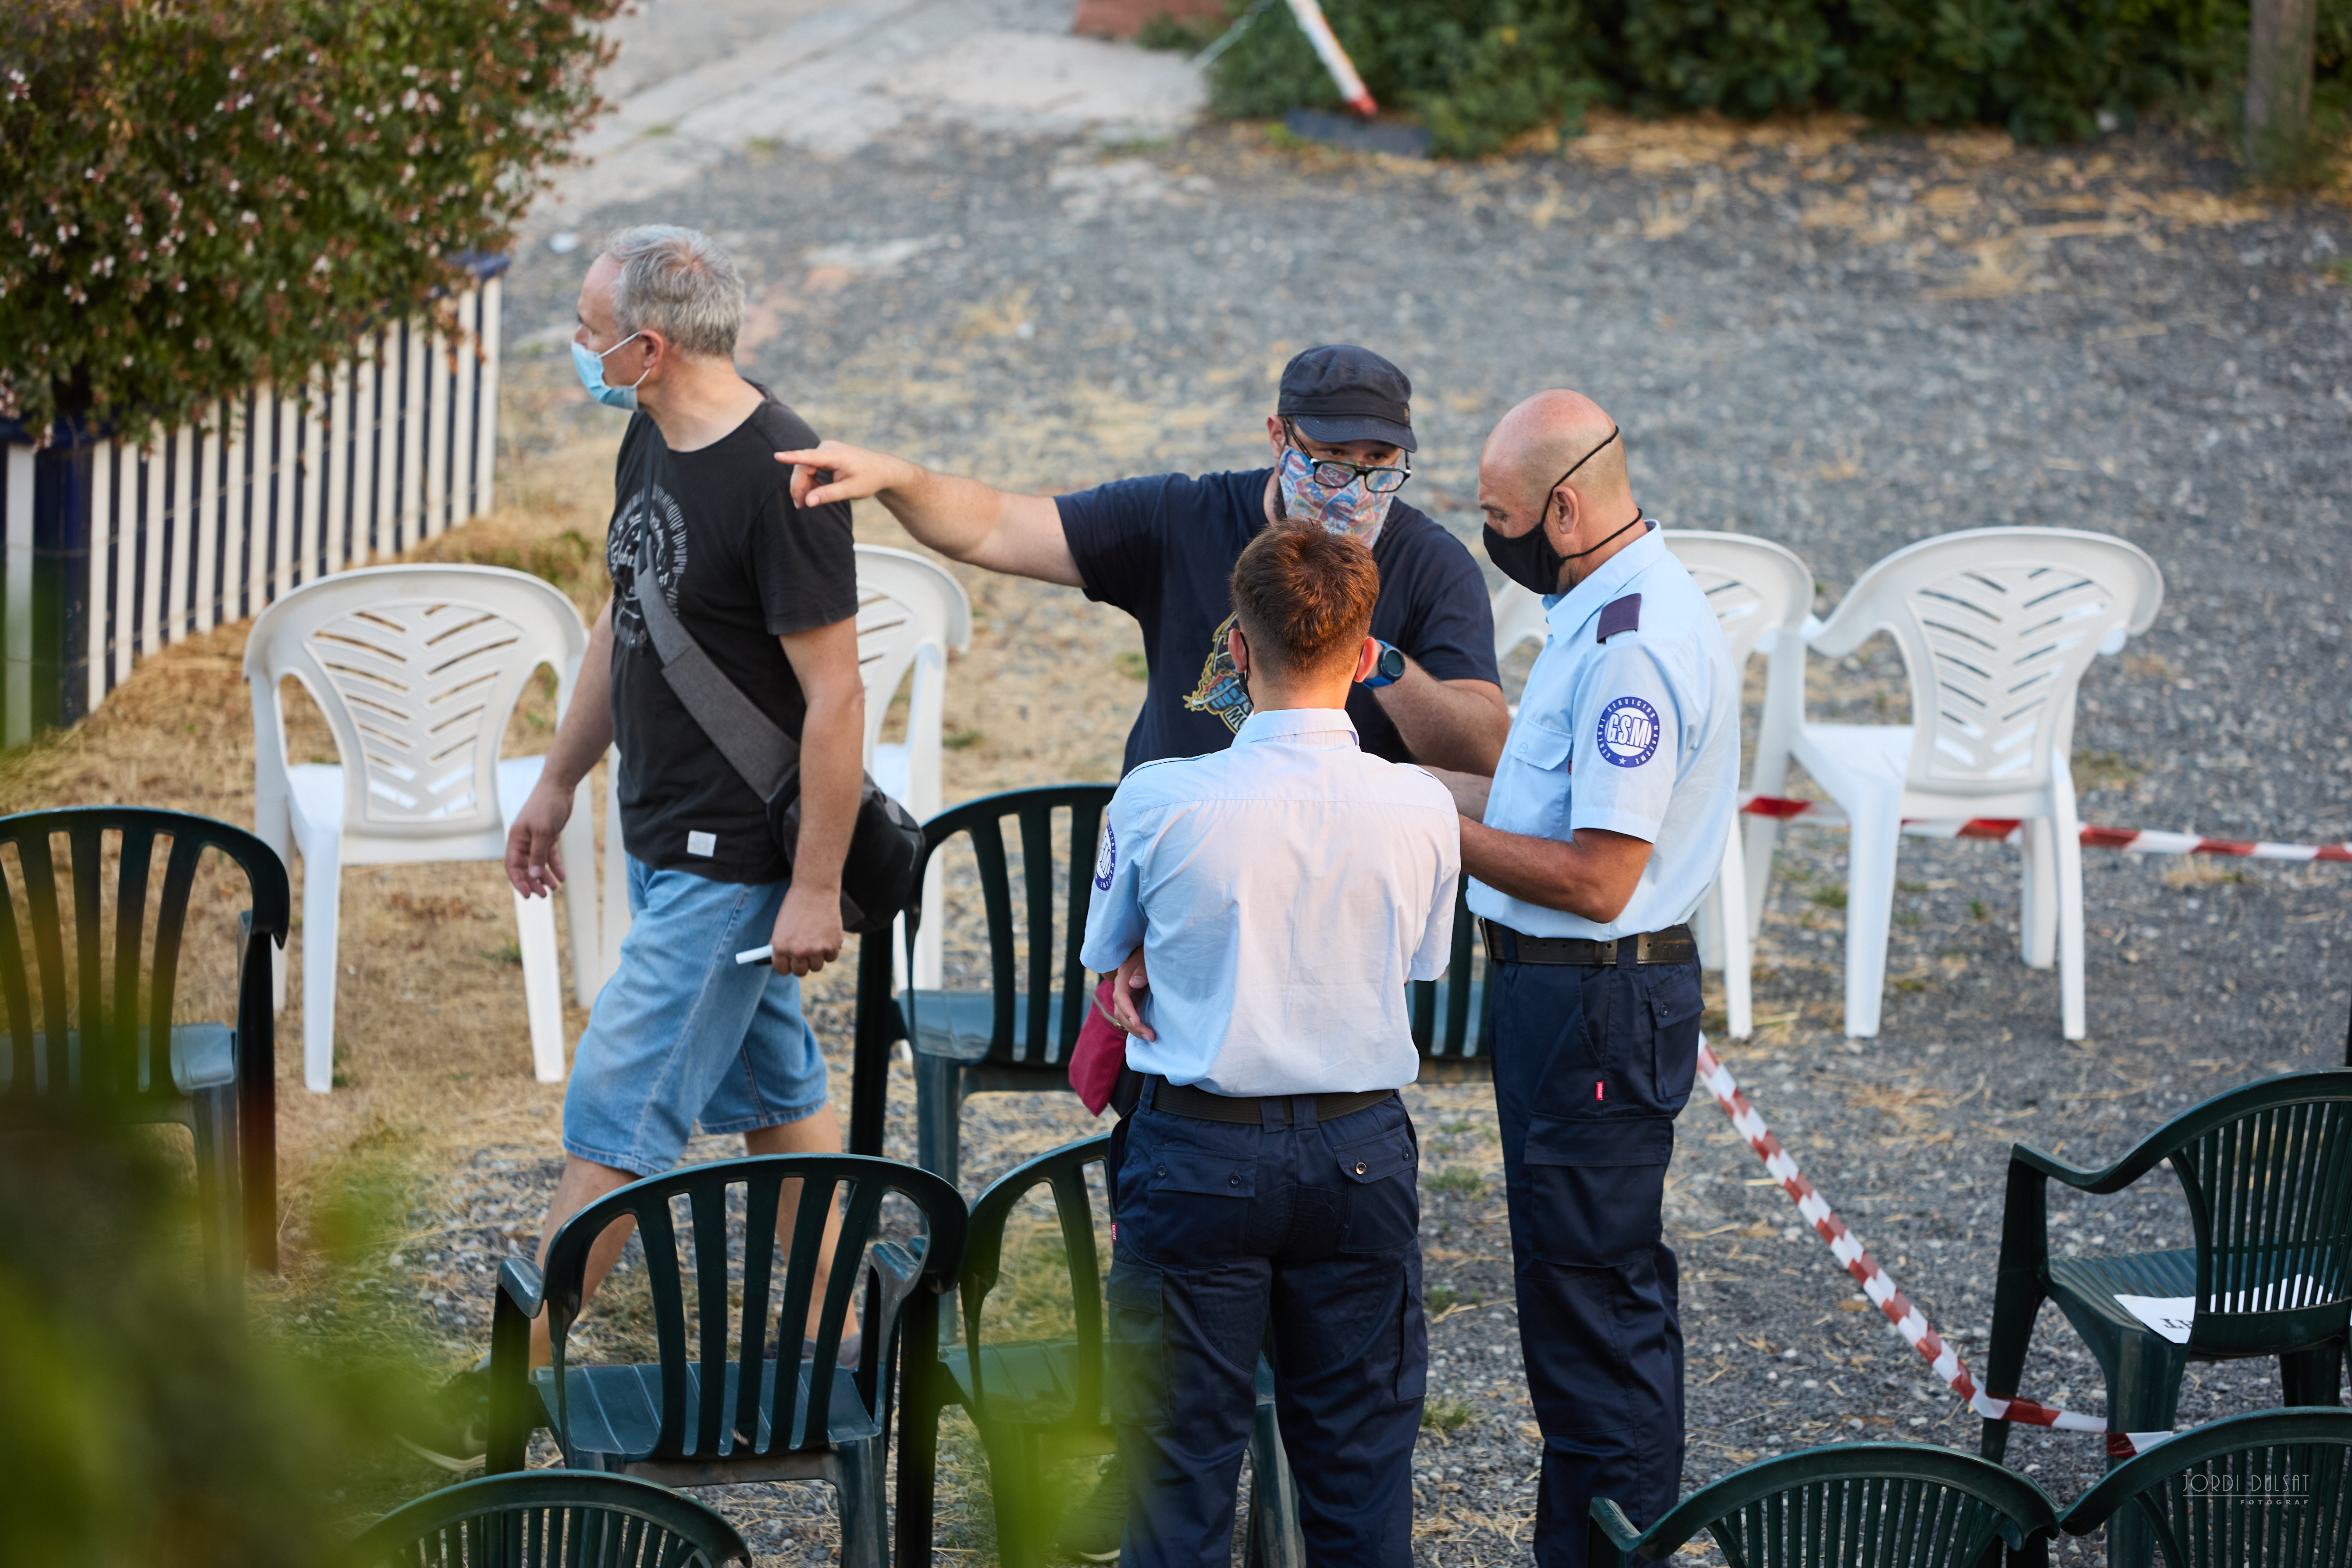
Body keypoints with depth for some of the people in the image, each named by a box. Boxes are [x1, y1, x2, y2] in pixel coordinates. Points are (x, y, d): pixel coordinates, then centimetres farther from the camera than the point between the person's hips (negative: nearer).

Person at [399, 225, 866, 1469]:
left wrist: (816, 889, -21)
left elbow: (834, 695, -22)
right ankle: (835, 1345, 26)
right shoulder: (653, 443, 5)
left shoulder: (780, 479, -24)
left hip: (732, 861, -9)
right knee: (772, 1091, 16)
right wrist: (558, 779, 23)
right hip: (665, 836, 9)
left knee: (618, 1113, -4)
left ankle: (512, 1381, 2)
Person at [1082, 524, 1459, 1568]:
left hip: (1199, 1156, -2)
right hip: (1361, 1150, 2)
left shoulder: (1159, 803, -15)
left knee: (1183, 1454, 8)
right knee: (1359, 1456, 13)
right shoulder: (1421, 809, -9)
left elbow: (1107, 960, 1)